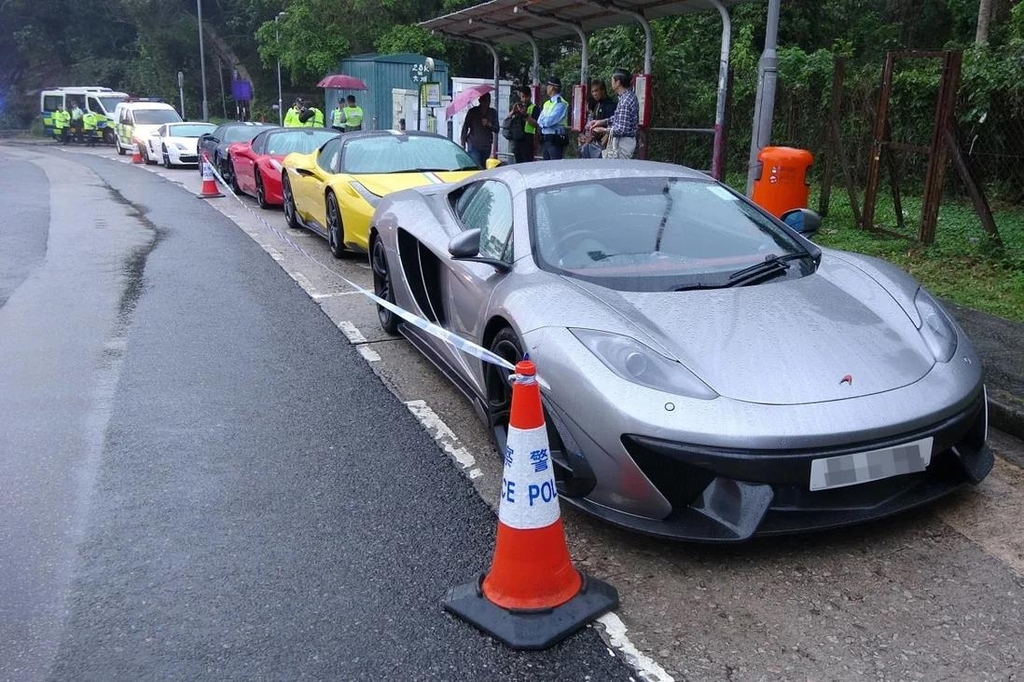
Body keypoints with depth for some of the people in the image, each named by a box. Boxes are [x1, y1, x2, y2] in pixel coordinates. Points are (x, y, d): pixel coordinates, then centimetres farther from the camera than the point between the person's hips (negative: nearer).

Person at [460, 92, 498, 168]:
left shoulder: (493, 113, 8)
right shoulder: (472, 112, 1)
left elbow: (496, 129, 4)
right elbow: (465, 128, 4)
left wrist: (489, 124, -16)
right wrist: (463, 144, 1)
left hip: (486, 147, 3)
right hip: (473, 145, -3)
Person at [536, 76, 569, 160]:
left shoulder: (561, 104, -9)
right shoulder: (547, 103, 17)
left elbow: (549, 122, -17)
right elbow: (539, 122, 11)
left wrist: (542, 121, 2)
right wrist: (545, 121, -8)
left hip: (555, 141, -8)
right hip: (544, 140, 8)